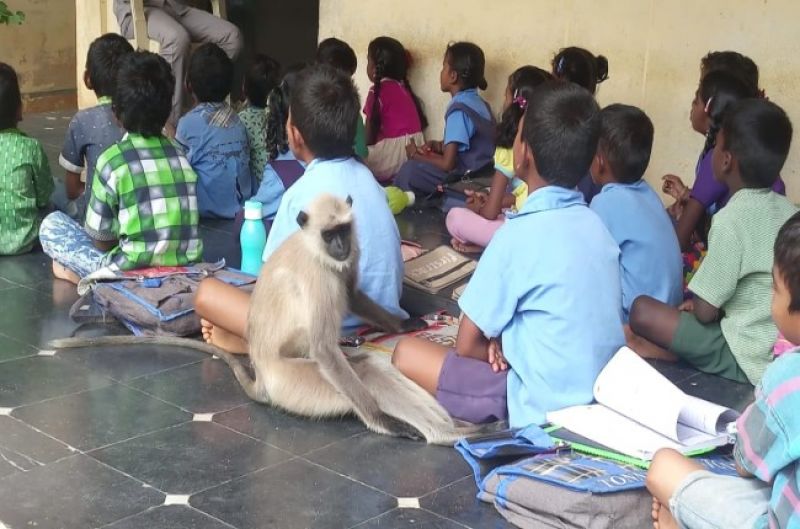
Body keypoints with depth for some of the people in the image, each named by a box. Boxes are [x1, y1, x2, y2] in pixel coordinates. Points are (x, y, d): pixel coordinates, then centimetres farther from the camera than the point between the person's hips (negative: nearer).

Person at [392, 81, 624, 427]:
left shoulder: (520, 234, -17)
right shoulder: (595, 225, 3)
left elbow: (467, 344, -10)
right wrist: (506, 342, 3)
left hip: (547, 407, -8)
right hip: (603, 395, 8)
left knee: (406, 353, 0)